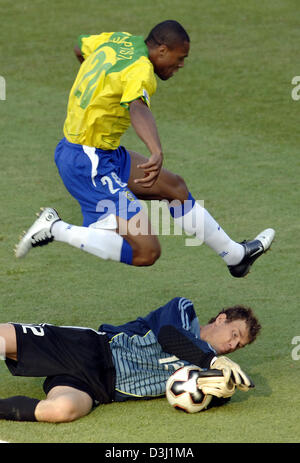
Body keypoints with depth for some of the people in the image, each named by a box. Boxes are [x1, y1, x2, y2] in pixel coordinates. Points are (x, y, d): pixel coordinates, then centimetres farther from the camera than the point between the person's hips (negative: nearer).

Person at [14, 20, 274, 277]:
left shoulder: (120, 41, 6)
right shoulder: (141, 70, -21)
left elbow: (80, 48, 27)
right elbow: (138, 108, -44)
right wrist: (157, 152, -61)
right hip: (90, 166, -11)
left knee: (173, 187, 18)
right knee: (146, 252, -14)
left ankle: (236, 255, 30)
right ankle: (55, 229, -8)